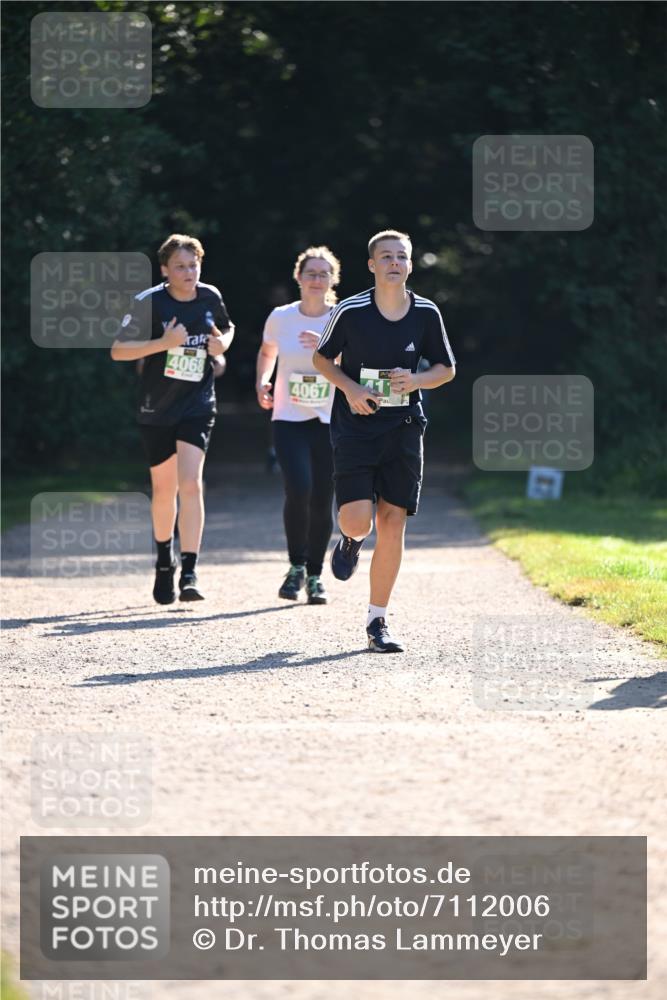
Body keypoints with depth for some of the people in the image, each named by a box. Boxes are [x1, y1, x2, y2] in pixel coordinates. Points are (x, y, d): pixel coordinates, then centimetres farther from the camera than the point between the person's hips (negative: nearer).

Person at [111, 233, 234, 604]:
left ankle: (189, 574, -19)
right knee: (164, 489, 12)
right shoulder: (149, 303, -10)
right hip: (157, 409, -1)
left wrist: (222, 344, -1)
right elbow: (118, 350, -12)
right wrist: (163, 343, -24)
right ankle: (165, 561, 37)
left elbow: (227, 328, 22)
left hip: (198, 406, 1)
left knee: (191, 484, -16)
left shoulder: (211, 298, 1)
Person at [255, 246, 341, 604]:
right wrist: (262, 382, 6)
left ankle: (315, 575, 19)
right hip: (289, 420, 0)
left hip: (331, 422, 0)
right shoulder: (280, 318, 2)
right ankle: (296, 567, -1)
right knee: (298, 489, -20)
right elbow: (267, 352, 22)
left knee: (322, 501, 1)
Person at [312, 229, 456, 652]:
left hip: (403, 429, 2)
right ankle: (351, 540, 26)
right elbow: (322, 358, 8)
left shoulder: (426, 313, 1)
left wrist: (417, 380, -9)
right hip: (355, 427, -2)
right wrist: (350, 388, -10)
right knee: (357, 520, -14)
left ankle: (378, 620, 8)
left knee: (393, 522, -2)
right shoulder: (351, 311, -6)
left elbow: (447, 368, 12)